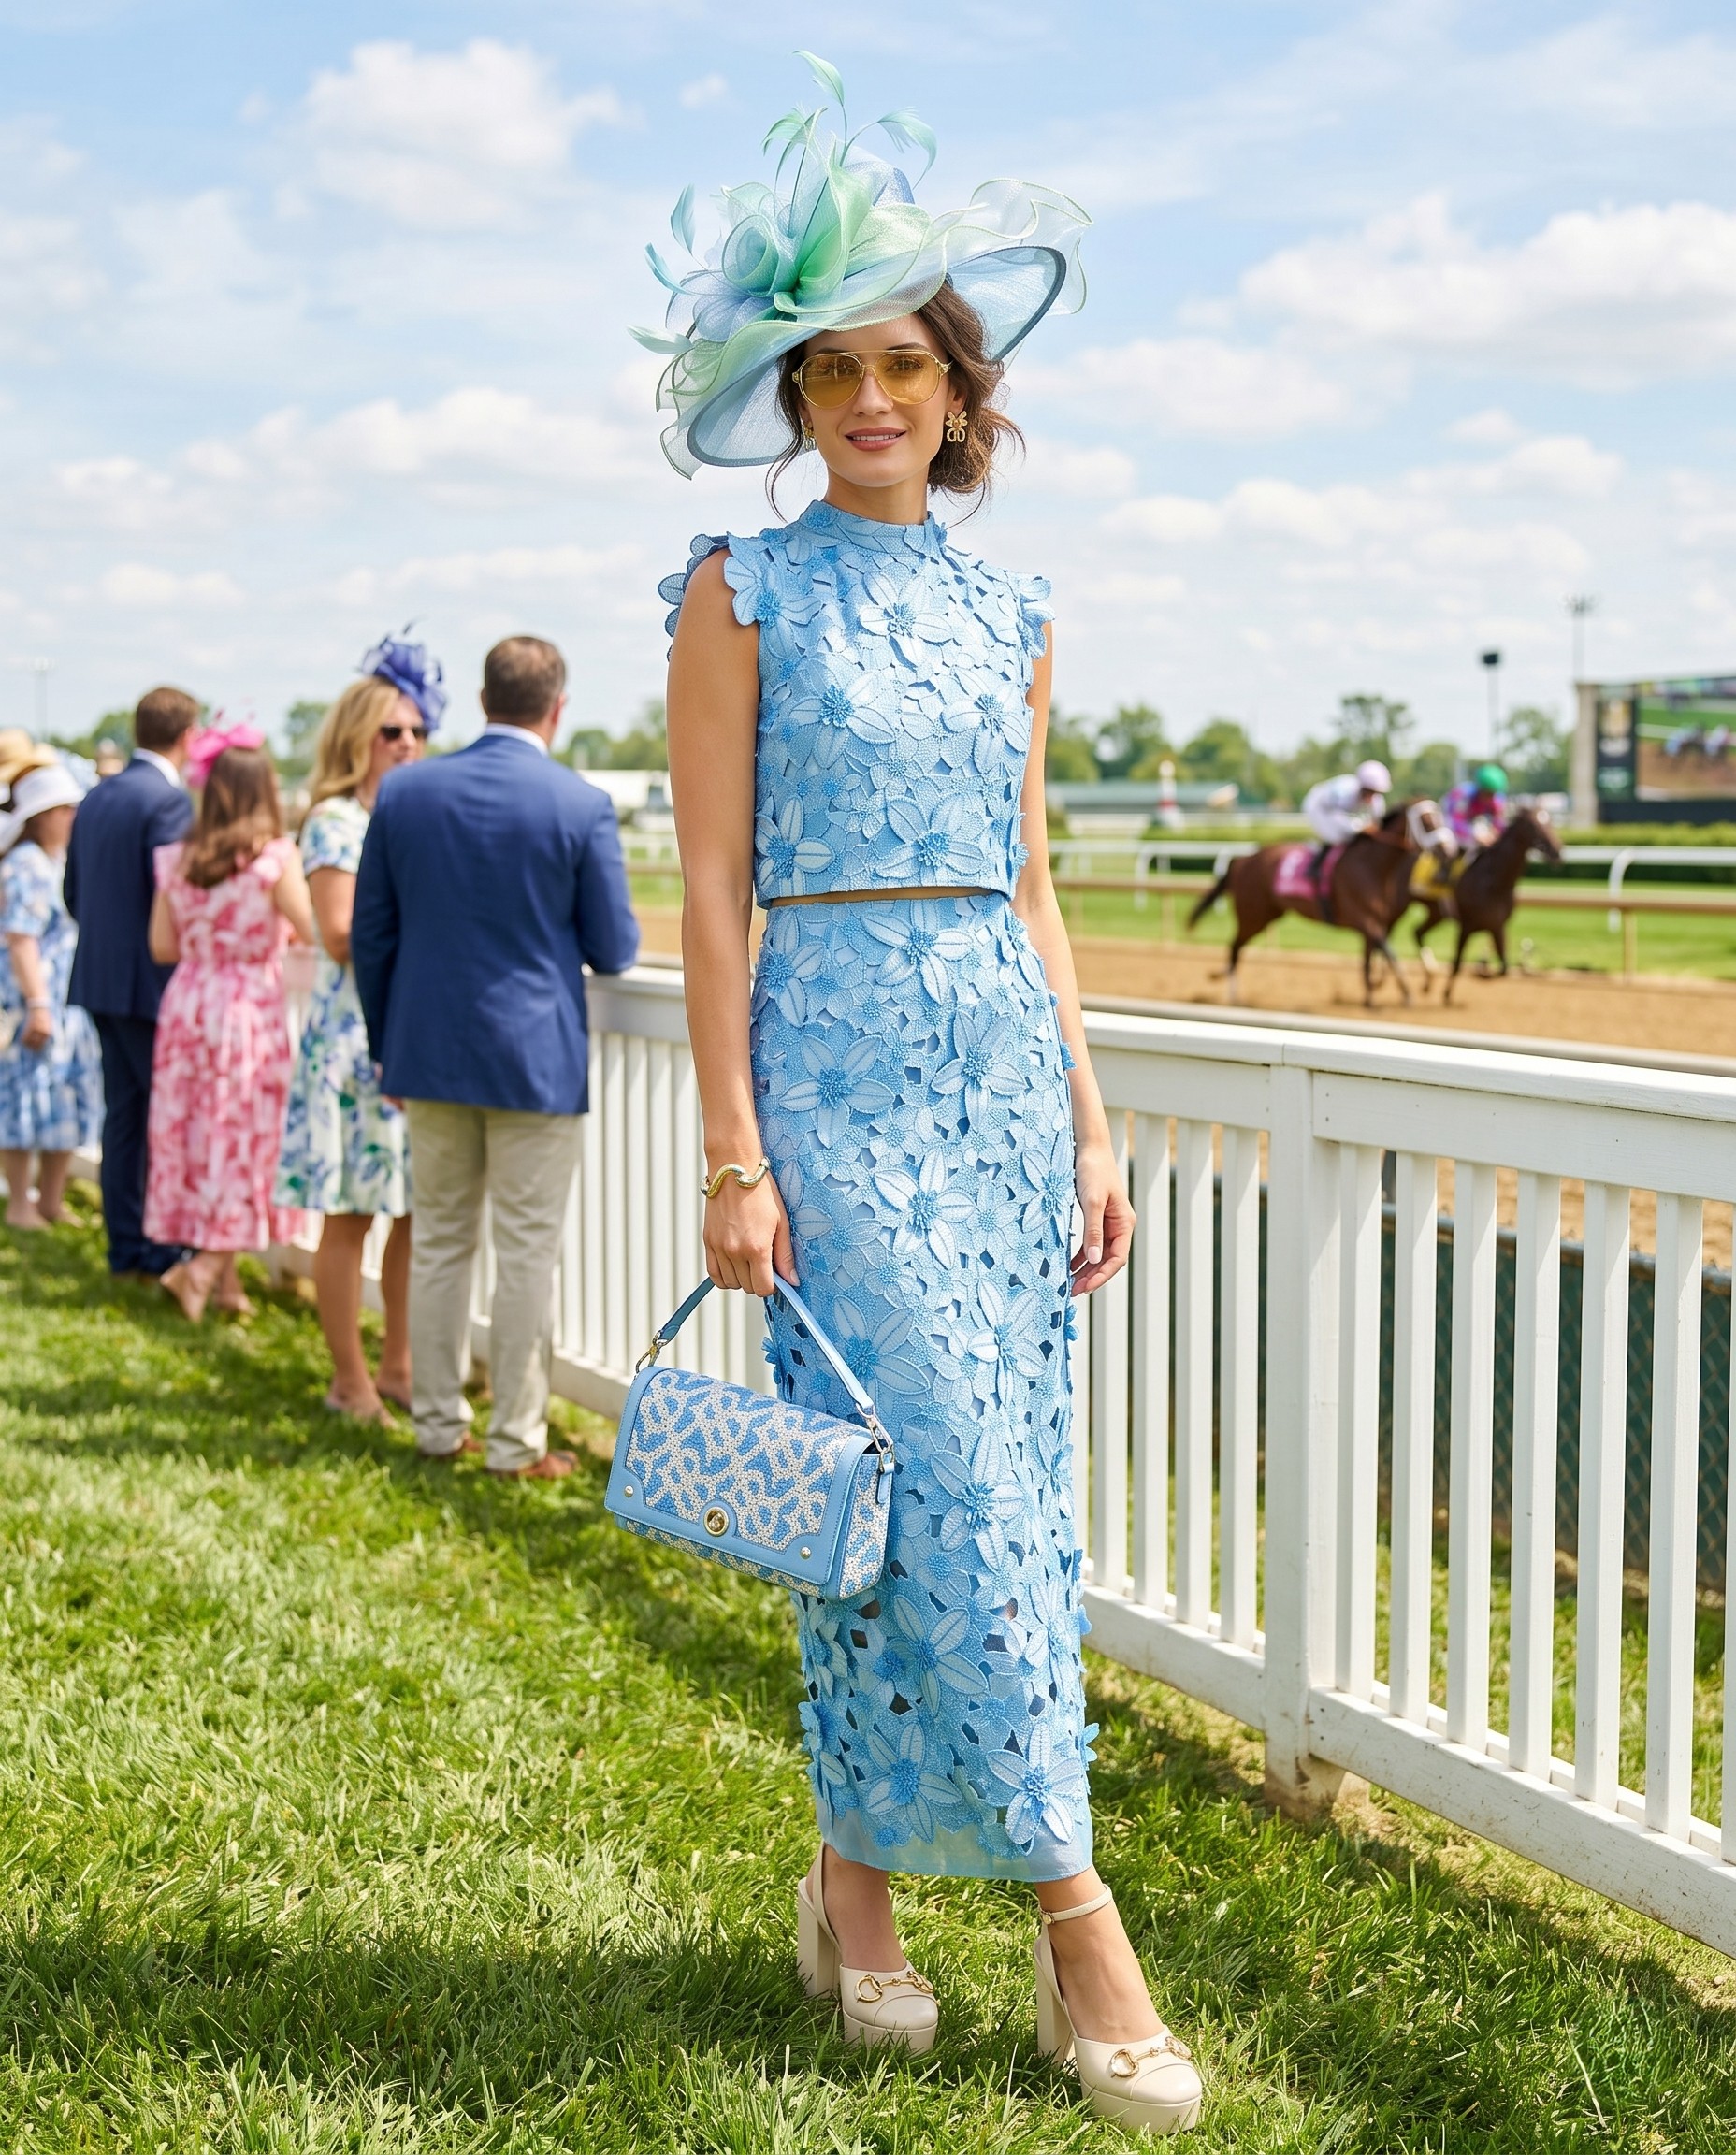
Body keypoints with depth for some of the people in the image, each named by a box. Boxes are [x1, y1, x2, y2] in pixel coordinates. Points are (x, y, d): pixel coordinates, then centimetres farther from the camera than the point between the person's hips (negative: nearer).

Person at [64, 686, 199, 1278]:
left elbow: (73, 892, 15)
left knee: (123, 1113, 13)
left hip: (100, 981, 8)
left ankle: (125, 1245, 17)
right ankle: (163, 1250, 3)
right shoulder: (168, 799, -16)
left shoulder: (96, 798, 10)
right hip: (151, 984, -8)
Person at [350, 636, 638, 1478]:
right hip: (536, 1060, -4)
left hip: (430, 1055, 4)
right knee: (526, 1252, 3)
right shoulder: (581, 805, -10)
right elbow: (614, 949, -5)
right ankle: (517, 1441, 7)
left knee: (439, 1240, 14)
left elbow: (371, 935, 5)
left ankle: (438, 1424, 21)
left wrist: (387, 1048, 16)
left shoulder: (404, 791, 0)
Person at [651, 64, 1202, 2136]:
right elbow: (711, 889, -4)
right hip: (838, 1054, -5)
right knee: (951, 1482, -8)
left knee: (990, 1488, 5)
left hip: (1005, 1058, 5)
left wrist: (1090, 1121, 10)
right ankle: (1075, 1920, 0)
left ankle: (857, 1871, 21)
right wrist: (730, 1153, -10)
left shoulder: (1004, 613, 13)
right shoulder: (742, 597, 0)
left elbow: (1028, 887, 15)